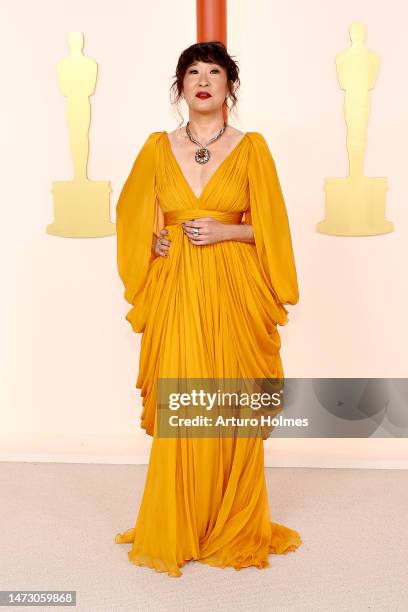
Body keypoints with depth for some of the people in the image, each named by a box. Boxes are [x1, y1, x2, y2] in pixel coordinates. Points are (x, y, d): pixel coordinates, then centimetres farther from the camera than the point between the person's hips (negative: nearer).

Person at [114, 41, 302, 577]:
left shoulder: (252, 148, 4)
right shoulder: (158, 148, 8)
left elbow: (270, 227, 3)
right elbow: (133, 219, 16)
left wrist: (224, 232, -12)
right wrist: (155, 242, -3)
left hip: (234, 293, -1)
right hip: (175, 293, 1)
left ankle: (233, 528, 22)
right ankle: (174, 532, 17)